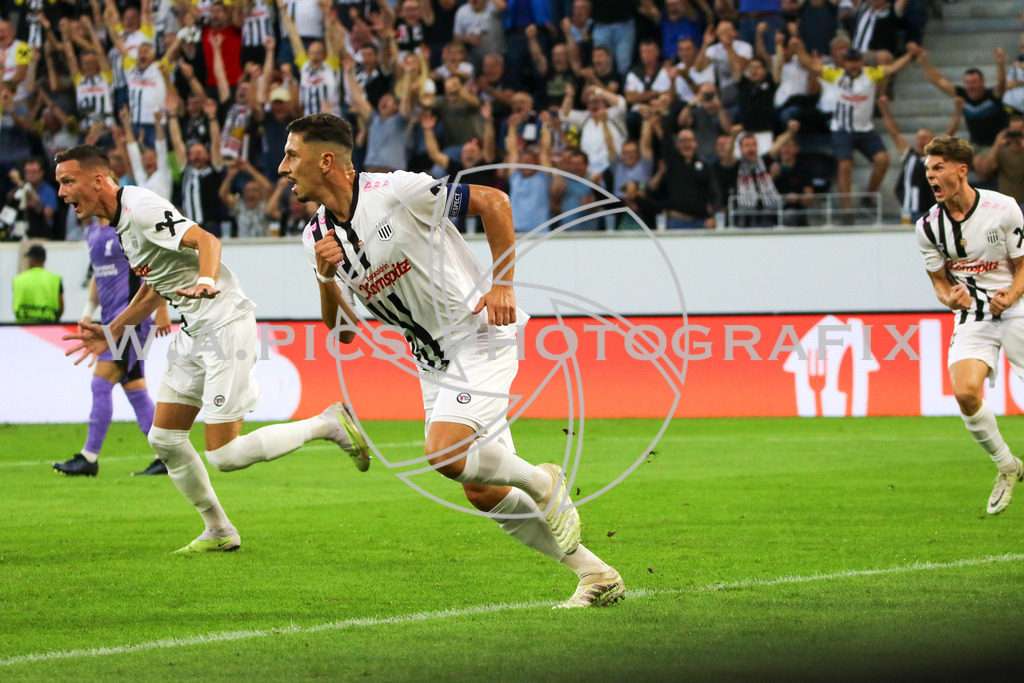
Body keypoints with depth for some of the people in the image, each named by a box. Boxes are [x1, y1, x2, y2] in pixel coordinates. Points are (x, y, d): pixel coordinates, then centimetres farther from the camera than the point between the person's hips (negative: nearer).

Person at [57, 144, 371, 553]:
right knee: (164, 439, 7)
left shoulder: (141, 208, -17)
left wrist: (206, 282, -49)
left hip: (226, 325, -10)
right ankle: (219, 532, 18)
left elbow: (206, 240, -30)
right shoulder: (120, 220, 14)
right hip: (193, 333, 10)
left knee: (225, 456, -11)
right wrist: (111, 332, 26)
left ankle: (328, 424, 2)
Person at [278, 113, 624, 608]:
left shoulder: (396, 192, -18)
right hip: (431, 362, 8)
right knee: (484, 492, 4)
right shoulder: (318, 236, 2)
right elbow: (344, 332, 7)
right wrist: (326, 278, -11)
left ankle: (544, 483, 0)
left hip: (478, 336, -8)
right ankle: (595, 574, 15)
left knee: (446, 454, -27)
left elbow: (493, 201, -13)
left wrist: (502, 285, -16)